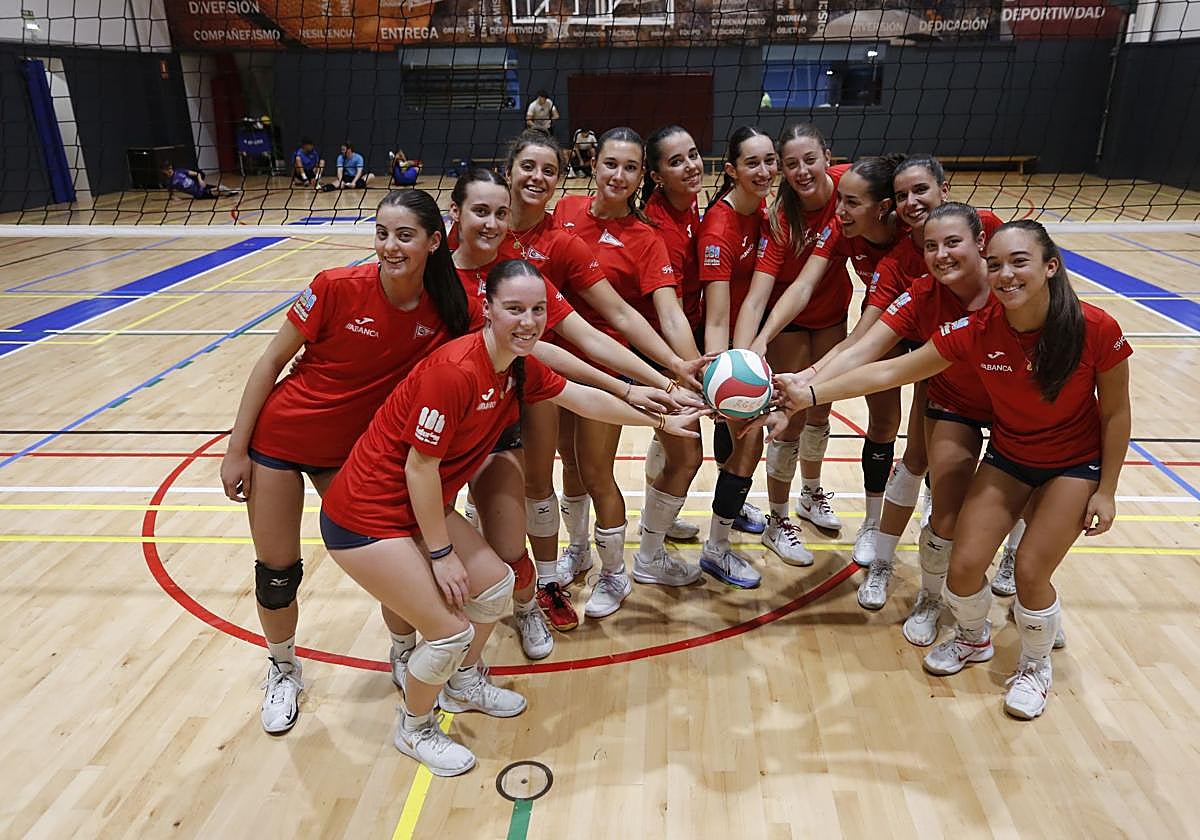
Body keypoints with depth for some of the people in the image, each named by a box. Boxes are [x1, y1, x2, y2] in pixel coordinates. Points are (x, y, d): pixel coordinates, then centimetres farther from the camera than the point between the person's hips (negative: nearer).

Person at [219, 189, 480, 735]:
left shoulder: (448, 310, -15)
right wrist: (237, 449, -9)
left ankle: (405, 654, 32)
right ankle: (282, 669, 37)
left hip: (353, 449, 2)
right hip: (280, 438, -2)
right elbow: (272, 360, -13)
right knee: (276, 571, 8)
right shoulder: (337, 288, -23)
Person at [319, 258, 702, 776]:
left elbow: (585, 400, 11)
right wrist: (441, 553, -14)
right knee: (451, 631, -4)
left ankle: (463, 684, 42)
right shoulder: (455, 370, -29)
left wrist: (661, 421, 17)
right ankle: (414, 729, 26)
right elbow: (420, 466, -24)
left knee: (494, 584, 15)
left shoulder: (521, 368, -2)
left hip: (422, 506, 9)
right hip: (365, 517, -8)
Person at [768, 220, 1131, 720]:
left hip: (1075, 464, -2)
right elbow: (890, 372, -20)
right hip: (1007, 457, 2)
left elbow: (1115, 413, -12)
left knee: (1031, 572, -11)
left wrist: (1106, 491, -7)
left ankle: (1036, 667, 22)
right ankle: (973, 640, 31)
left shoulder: (1096, 330, -26)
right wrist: (812, 392, -29)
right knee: (964, 564, -4)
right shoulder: (976, 331, -22)